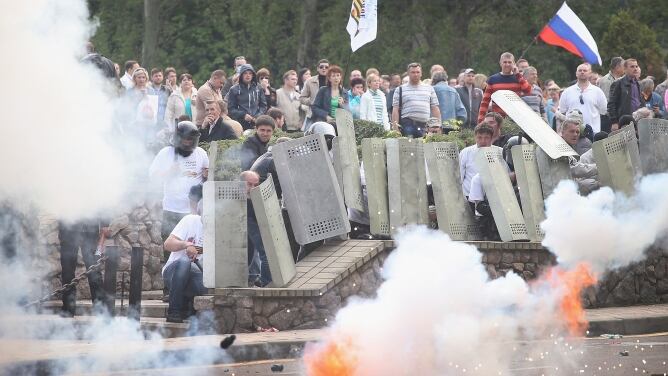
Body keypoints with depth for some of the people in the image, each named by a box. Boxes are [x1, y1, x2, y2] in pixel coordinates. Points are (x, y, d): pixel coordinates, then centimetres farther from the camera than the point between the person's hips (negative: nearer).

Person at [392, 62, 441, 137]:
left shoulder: (429, 89, 18)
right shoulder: (400, 90, 10)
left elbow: (435, 109, 16)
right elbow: (395, 110, 5)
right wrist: (395, 128, -6)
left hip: (425, 125, 2)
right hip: (407, 125, -2)